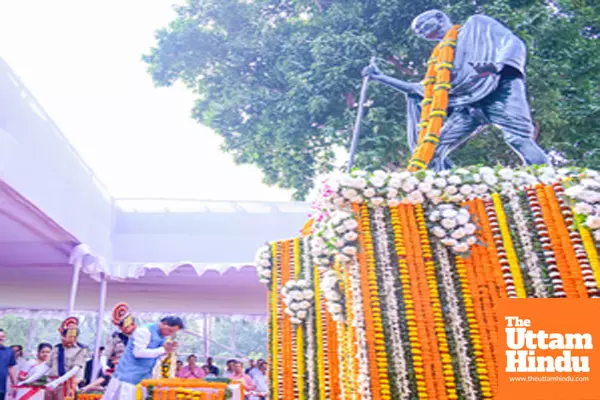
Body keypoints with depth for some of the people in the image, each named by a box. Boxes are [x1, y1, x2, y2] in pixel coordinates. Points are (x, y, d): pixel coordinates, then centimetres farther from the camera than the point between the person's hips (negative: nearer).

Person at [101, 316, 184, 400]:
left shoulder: (162, 337, 7)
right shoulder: (145, 331, -18)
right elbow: (138, 352, -24)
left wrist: (166, 350, -9)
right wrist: (163, 349, -23)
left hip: (144, 376, 8)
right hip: (129, 375, -8)